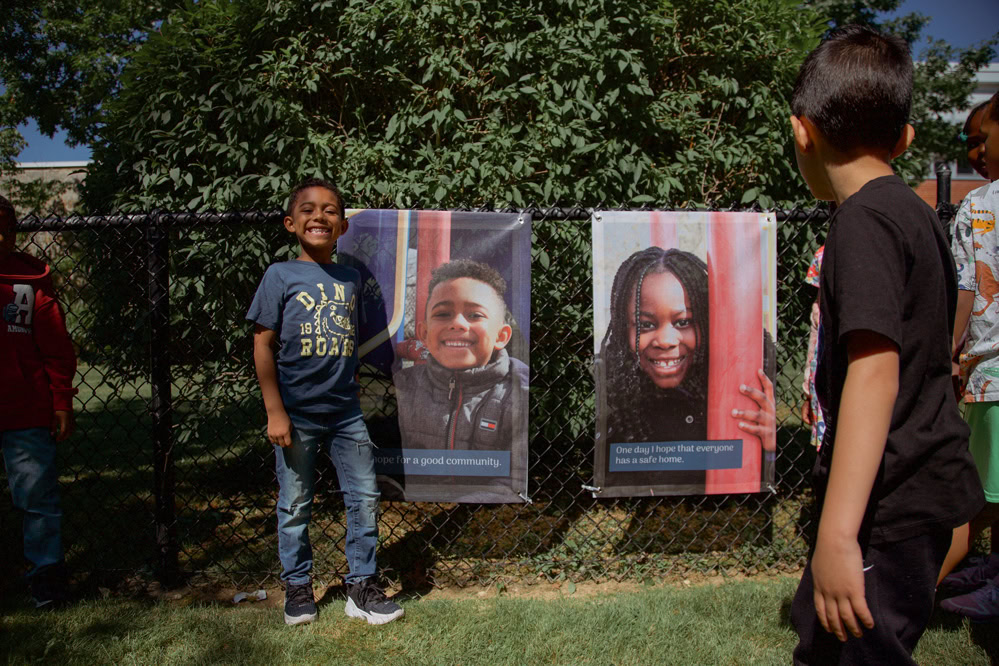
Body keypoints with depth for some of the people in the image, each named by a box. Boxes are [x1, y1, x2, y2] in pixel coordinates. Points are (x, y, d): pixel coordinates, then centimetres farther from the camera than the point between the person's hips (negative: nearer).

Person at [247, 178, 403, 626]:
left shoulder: (352, 278, 6)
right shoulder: (281, 276, -6)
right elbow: (263, 344, -6)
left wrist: (353, 390, 9)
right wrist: (275, 412, -10)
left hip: (345, 411, 4)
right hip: (297, 414, -3)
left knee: (364, 498, 6)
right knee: (295, 506, 9)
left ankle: (362, 587, 21)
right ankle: (297, 588, 28)